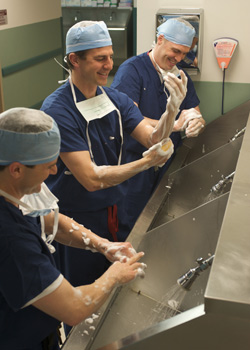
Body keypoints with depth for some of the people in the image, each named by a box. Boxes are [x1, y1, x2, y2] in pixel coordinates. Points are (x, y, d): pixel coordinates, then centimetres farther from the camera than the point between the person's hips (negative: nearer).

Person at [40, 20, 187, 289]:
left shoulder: (116, 99, -1)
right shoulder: (57, 109, -22)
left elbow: (153, 140, -10)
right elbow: (92, 179, -25)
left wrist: (171, 111, -28)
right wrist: (146, 162, -29)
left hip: (115, 211, 6)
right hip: (77, 218, -6)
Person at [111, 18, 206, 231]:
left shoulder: (181, 76, 11)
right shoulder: (132, 69, -11)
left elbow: (196, 114, 10)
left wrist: (196, 123, -16)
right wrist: (174, 125, -26)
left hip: (169, 162, 6)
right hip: (135, 163, -6)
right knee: (131, 228, 3)